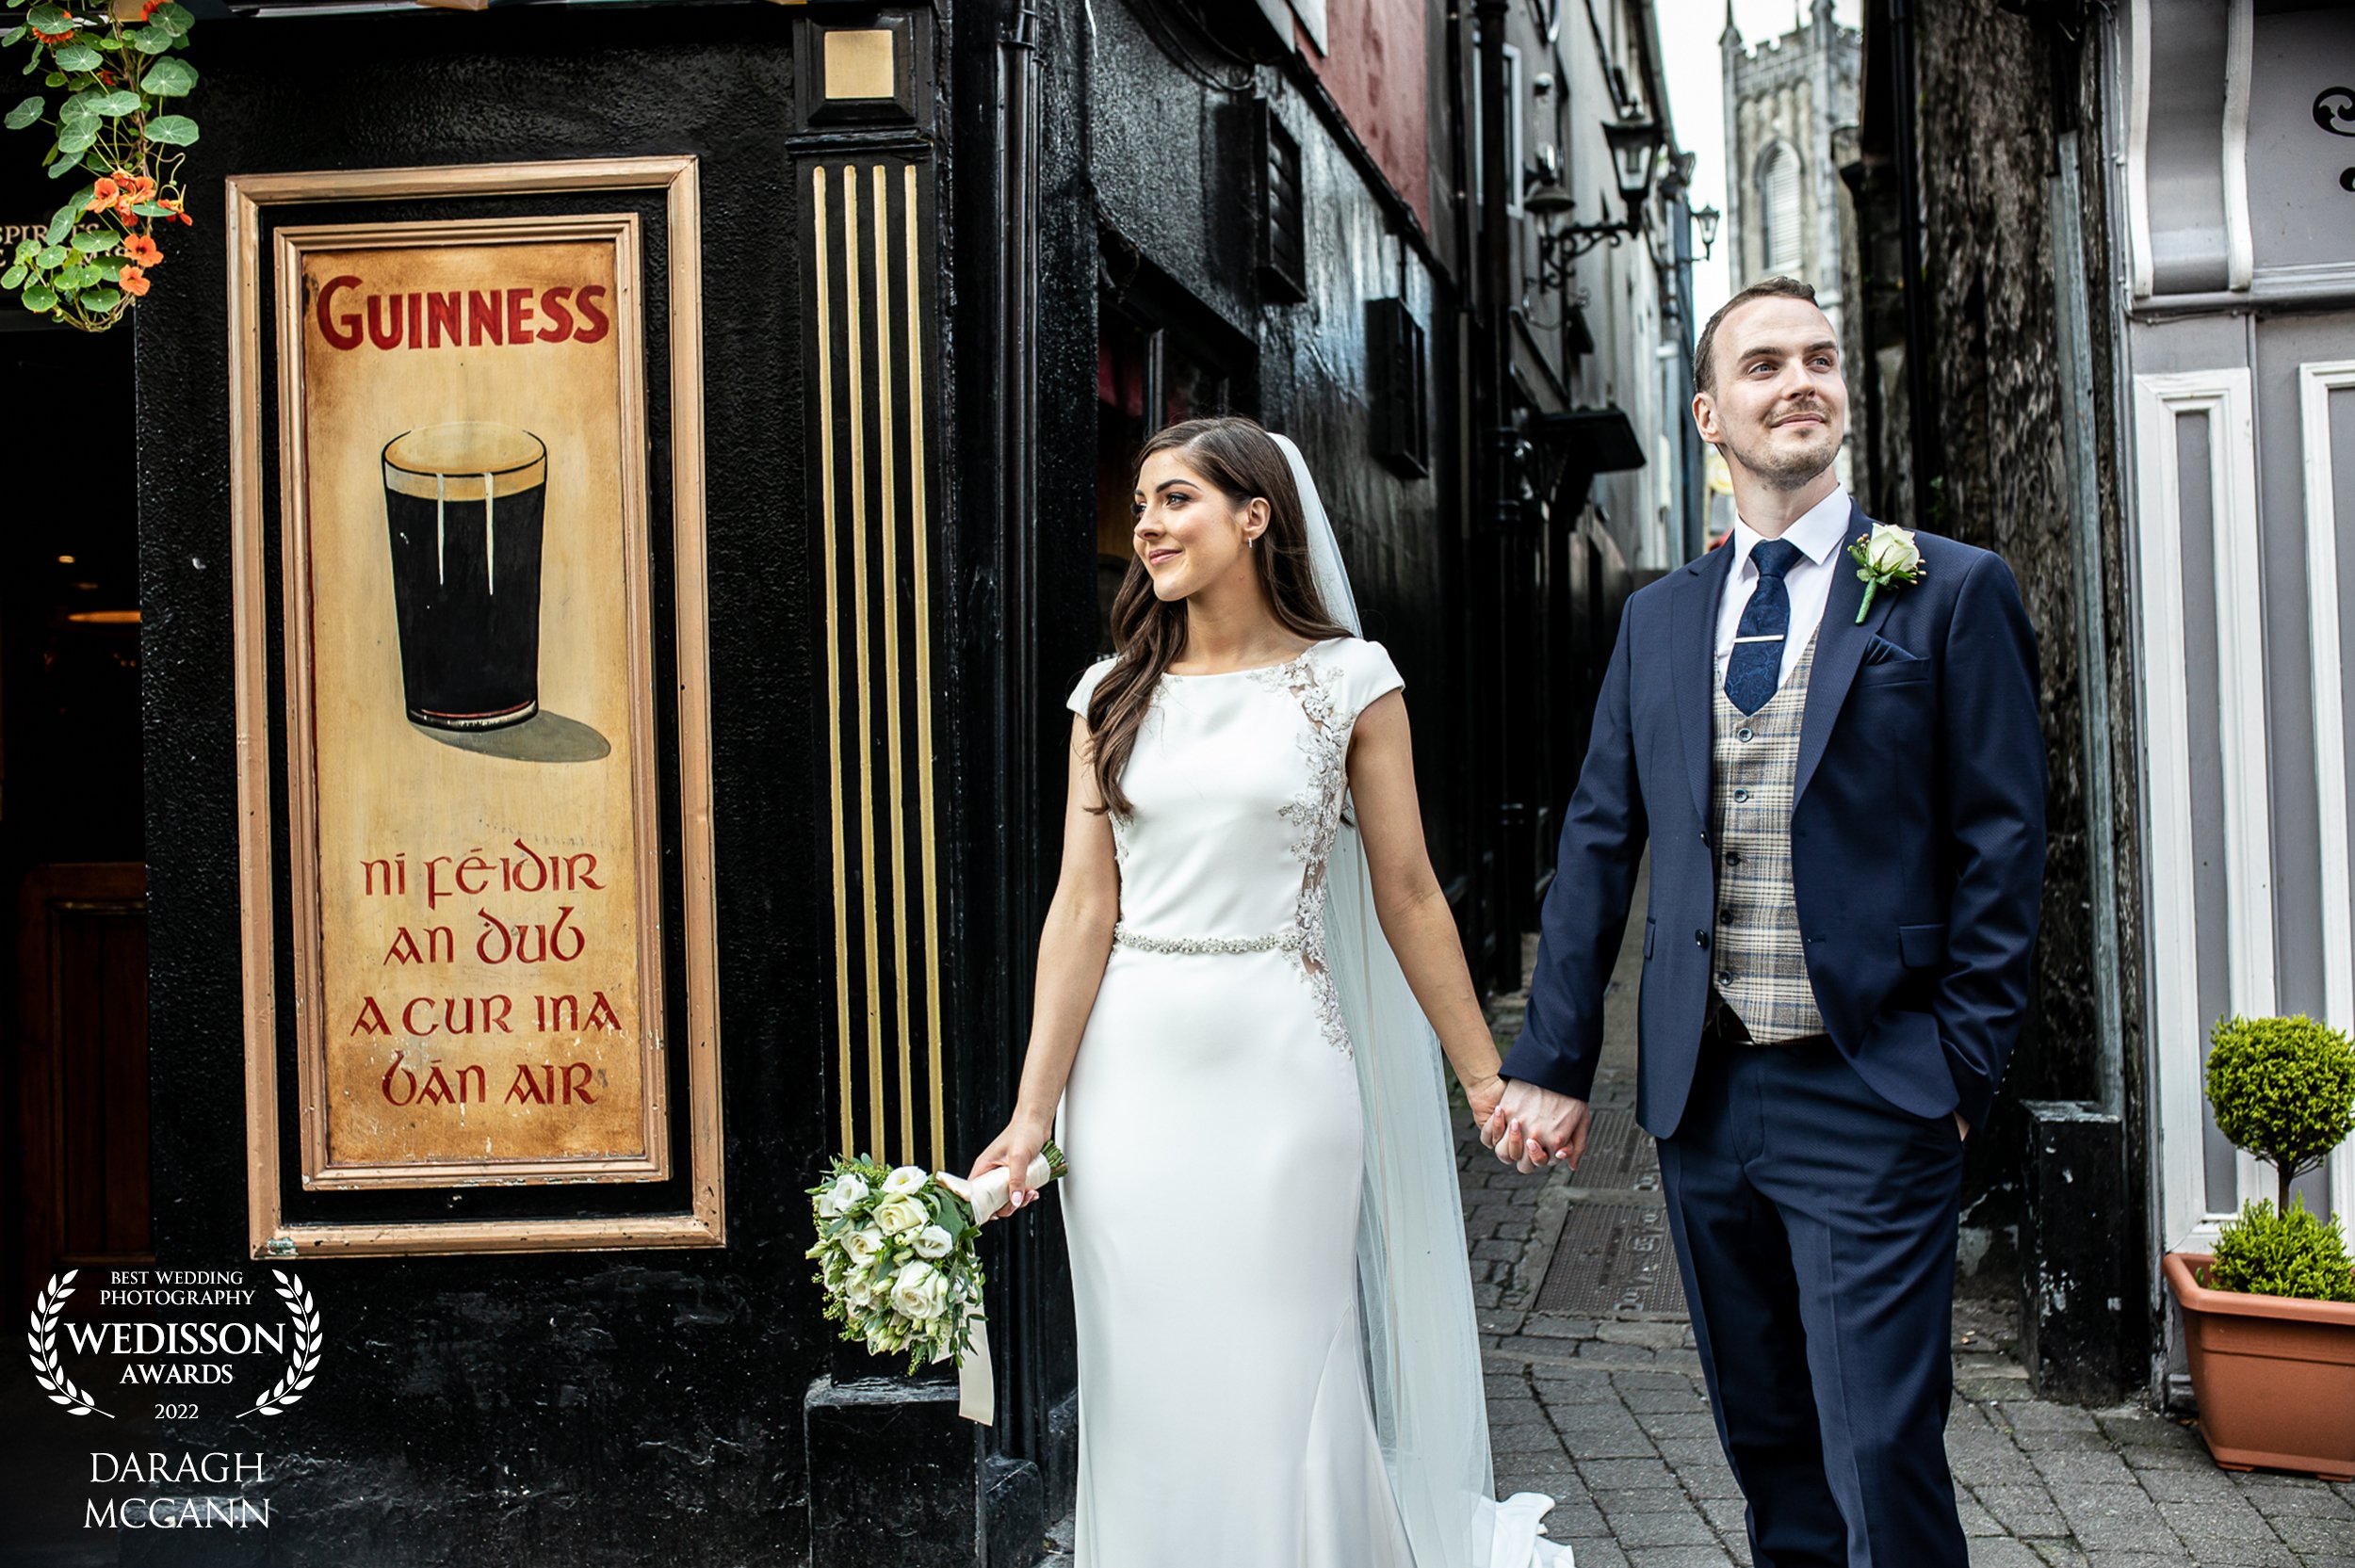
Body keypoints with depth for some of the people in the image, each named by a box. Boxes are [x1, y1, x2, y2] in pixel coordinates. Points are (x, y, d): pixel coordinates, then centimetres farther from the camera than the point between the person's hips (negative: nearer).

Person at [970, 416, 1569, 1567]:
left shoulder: (1348, 681, 1)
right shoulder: (1113, 695, 7)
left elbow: (1406, 895, 3)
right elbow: (1084, 907, 2)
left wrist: (1487, 1079, 3)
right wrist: (1033, 1109, -4)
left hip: (1278, 1069, -2)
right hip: (1131, 1073, 3)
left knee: (1285, 1378, 4)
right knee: (1146, 1385, 9)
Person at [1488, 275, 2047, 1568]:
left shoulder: (1953, 592, -1)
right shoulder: (1657, 620, 11)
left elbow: (2001, 845, -3)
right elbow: (1597, 842, 9)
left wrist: (1964, 1068, -8)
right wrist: (1553, 1059, 4)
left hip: (1871, 1097, -4)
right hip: (1702, 1092, 5)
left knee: (1881, 1456, -5)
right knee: (1763, 1438, 15)